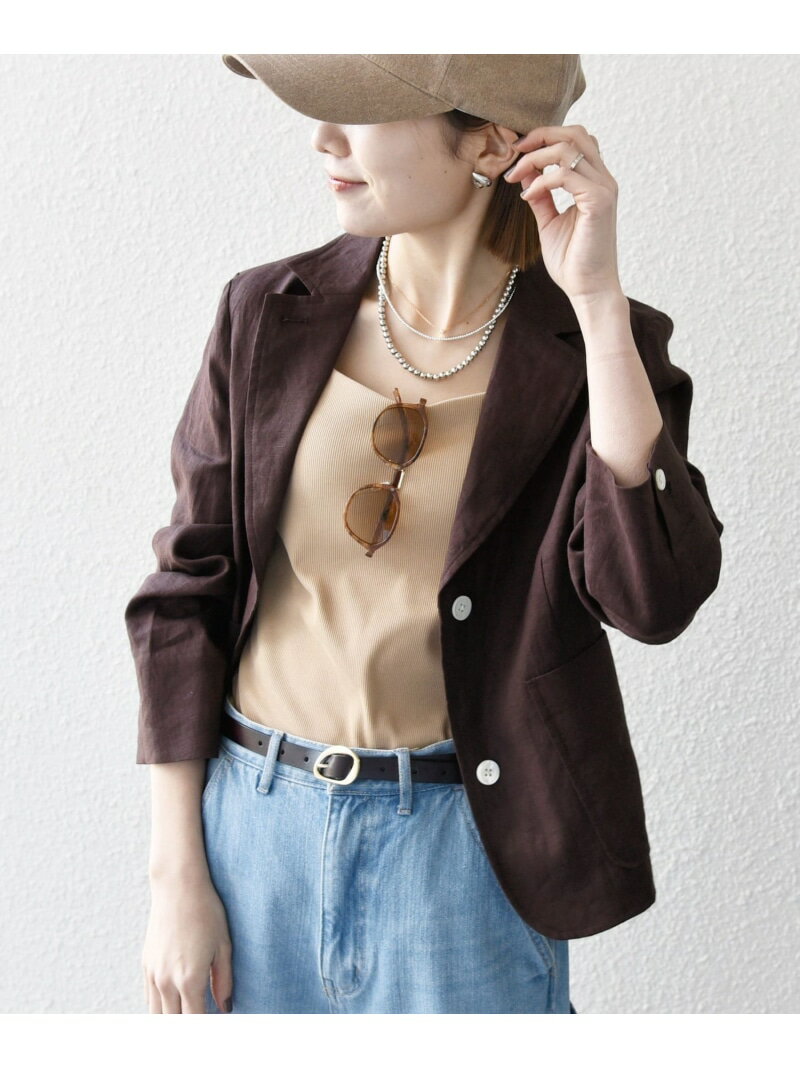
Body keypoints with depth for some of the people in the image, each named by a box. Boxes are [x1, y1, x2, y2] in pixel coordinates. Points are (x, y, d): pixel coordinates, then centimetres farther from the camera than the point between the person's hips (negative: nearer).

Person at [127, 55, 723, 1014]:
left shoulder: (589, 346, -7)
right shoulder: (269, 313, -3)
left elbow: (653, 600, -21)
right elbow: (189, 592, 0)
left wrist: (597, 298, -23)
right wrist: (176, 878, -2)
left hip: (460, 853, -1)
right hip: (254, 825, 2)